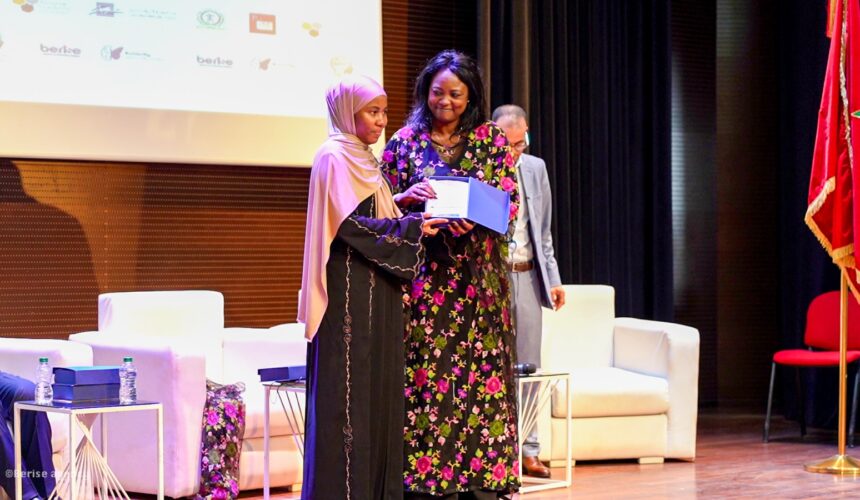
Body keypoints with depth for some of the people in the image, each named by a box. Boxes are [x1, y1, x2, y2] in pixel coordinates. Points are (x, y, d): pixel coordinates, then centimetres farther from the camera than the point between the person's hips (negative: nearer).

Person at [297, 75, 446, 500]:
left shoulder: (365, 162, 18)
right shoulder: (334, 158, -9)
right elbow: (350, 225, -18)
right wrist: (413, 227, -17)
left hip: (377, 294, 9)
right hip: (349, 293, -9)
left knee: (380, 392, 8)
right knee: (349, 393, -8)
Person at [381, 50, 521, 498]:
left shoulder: (491, 139, 9)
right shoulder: (406, 140, 8)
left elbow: (510, 201, 2)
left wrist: (475, 219, -17)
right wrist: (409, 197, -13)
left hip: (478, 276, 0)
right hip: (425, 275, 0)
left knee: (479, 377, -2)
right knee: (425, 378, -4)